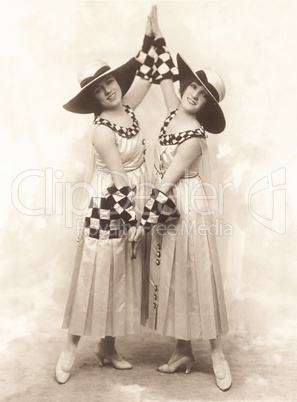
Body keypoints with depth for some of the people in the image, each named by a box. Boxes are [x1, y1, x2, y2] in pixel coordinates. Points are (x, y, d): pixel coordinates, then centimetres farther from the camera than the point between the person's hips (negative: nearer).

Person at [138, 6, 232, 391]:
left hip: (188, 209, -8)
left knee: (198, 279, 0)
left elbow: (169, 178, -16)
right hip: (167, 208, 8)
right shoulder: (174, 110, 6)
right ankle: (183, 351, 24)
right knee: (171, 281, 11)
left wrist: (149, 212, -12)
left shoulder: (195, 136, -15)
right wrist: (158, 34, 19)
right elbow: (165, 74, 19)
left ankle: (217, 353, 16)